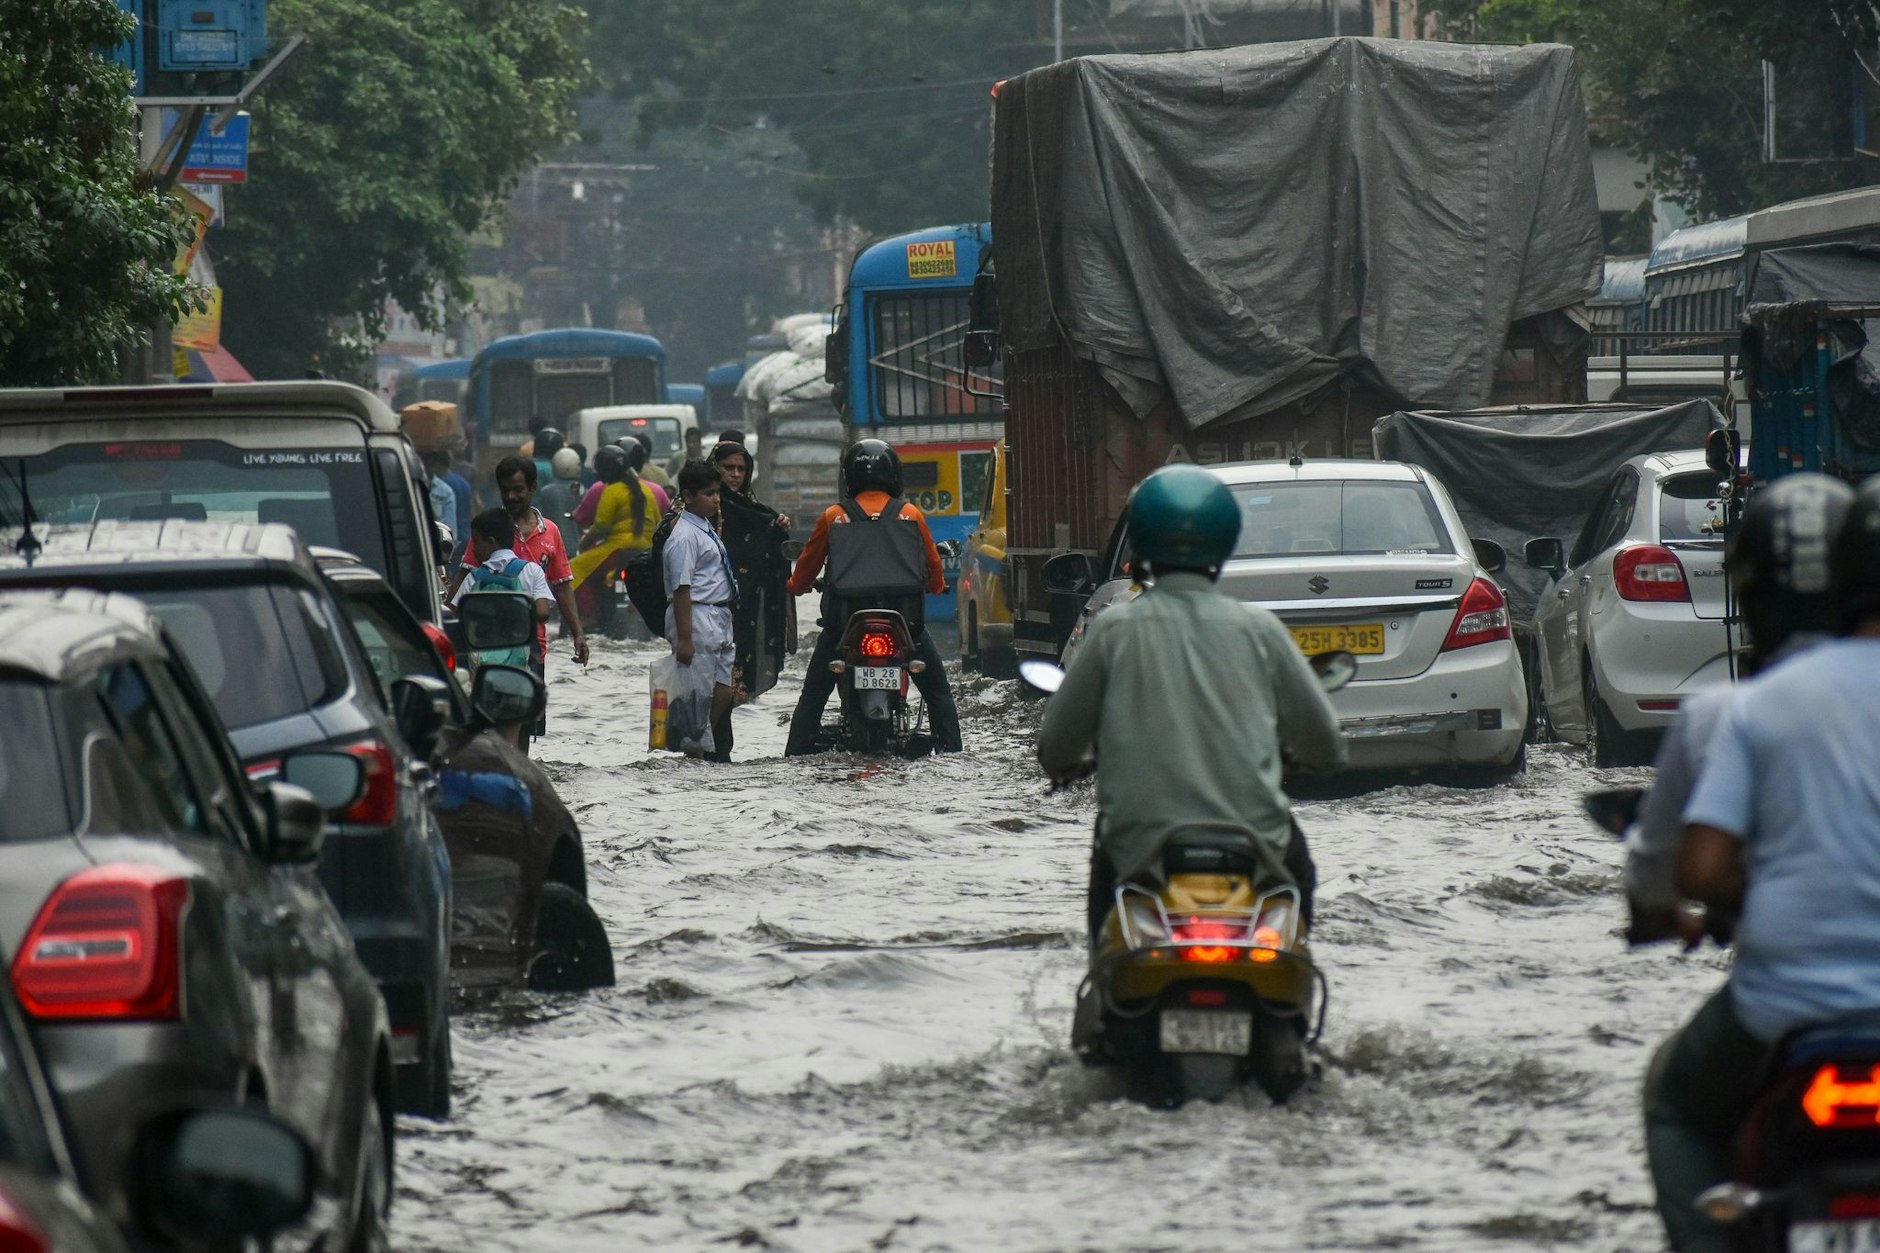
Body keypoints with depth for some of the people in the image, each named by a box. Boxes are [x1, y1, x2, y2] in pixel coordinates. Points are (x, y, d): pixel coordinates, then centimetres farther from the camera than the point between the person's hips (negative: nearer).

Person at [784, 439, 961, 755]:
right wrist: (937, 586, 33)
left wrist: (795, 586, 33)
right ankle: (951, 750, 6)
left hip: (844, 620, 0)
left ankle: (797, 752, 7)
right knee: (937, 690, 14)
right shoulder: (910, 514, 0)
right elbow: (933, 564, 11)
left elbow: (808, 563, 11)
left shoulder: (833, 517, 0)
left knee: (814, 692, 14)